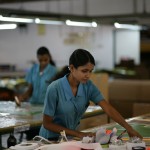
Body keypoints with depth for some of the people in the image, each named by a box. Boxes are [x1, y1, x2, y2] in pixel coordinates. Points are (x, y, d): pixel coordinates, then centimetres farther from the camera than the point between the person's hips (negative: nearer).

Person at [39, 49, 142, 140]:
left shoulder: (88, 86, -7)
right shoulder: (54, 89, -20)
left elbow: (108, 108, -12)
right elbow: (47, 123, -14)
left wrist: (128, 128, -26)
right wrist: (78, 134, -17)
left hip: (70, 137, 4)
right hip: (51, 139, -3)